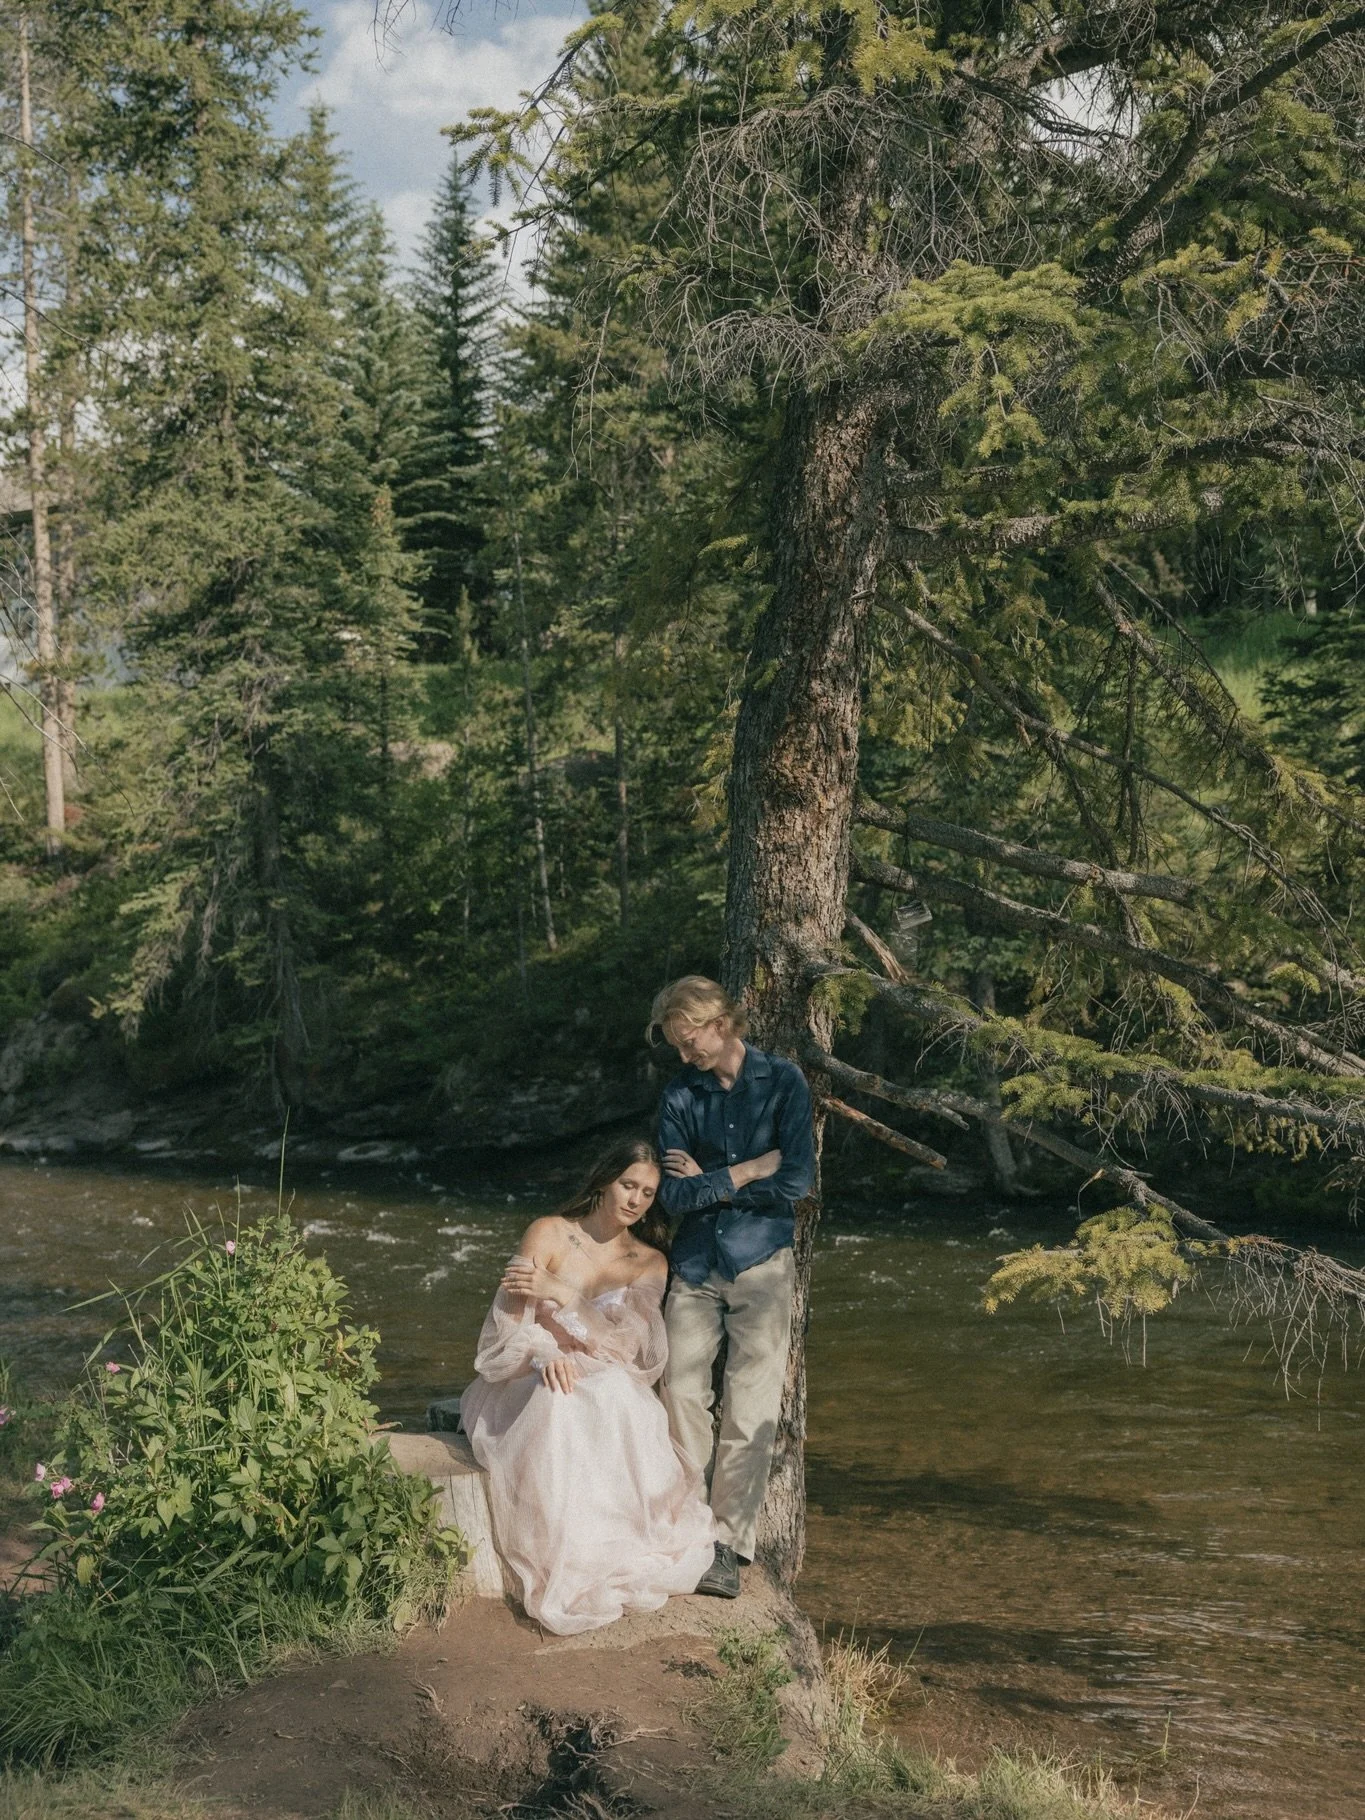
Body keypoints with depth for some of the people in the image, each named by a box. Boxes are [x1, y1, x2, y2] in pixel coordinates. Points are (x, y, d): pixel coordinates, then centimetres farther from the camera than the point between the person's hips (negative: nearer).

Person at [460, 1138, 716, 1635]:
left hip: (608, 1380, 2)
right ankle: (568, 1562, -35)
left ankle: (620, 1549, -30)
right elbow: (511, 1324, -9)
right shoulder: (548, 1234, 0)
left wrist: (560, 1291, -21)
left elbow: (625, 1342, -8)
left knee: (617, 1395, -37)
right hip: (531, 1377, -2)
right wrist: (545, 1357, -32)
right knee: (558, 1405, -39)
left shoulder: (649, 1263, 8)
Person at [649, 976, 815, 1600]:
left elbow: (796, 1181, -13)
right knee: (681, 1396, -1)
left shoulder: (782, 1081, -3)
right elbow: (673, 1195, -3)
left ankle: (729, 1543, 2)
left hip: (760, 1262, -3)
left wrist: (708, 1181, -6)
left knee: (751, 1408, -3)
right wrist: (744, 1174, -11)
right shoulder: (680, 1094, 4)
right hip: (695, 1263, 3)